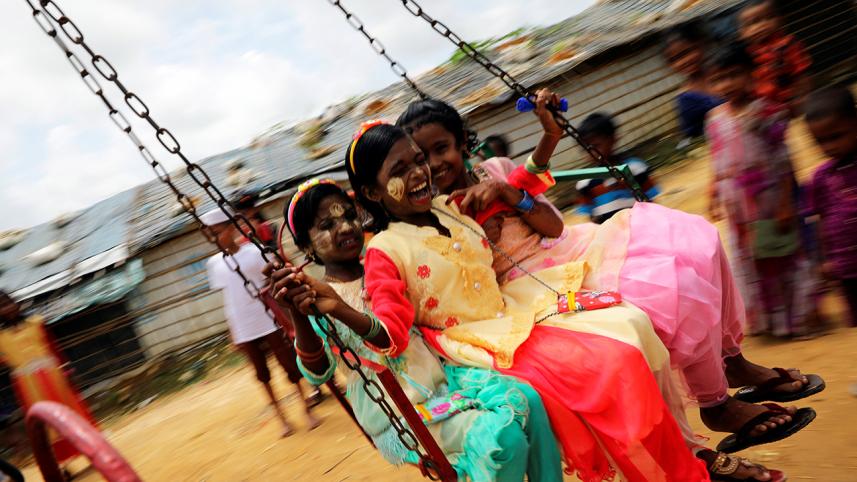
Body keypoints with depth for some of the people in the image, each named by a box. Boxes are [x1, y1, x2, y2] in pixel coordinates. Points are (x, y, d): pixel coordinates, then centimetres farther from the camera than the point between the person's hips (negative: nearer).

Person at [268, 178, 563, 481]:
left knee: (526, 398, -16)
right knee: (502, 434, -24)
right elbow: (318, 372, -23)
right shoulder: (312, 295, -5)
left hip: (440, 374, 5)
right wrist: (298, 313, -42)